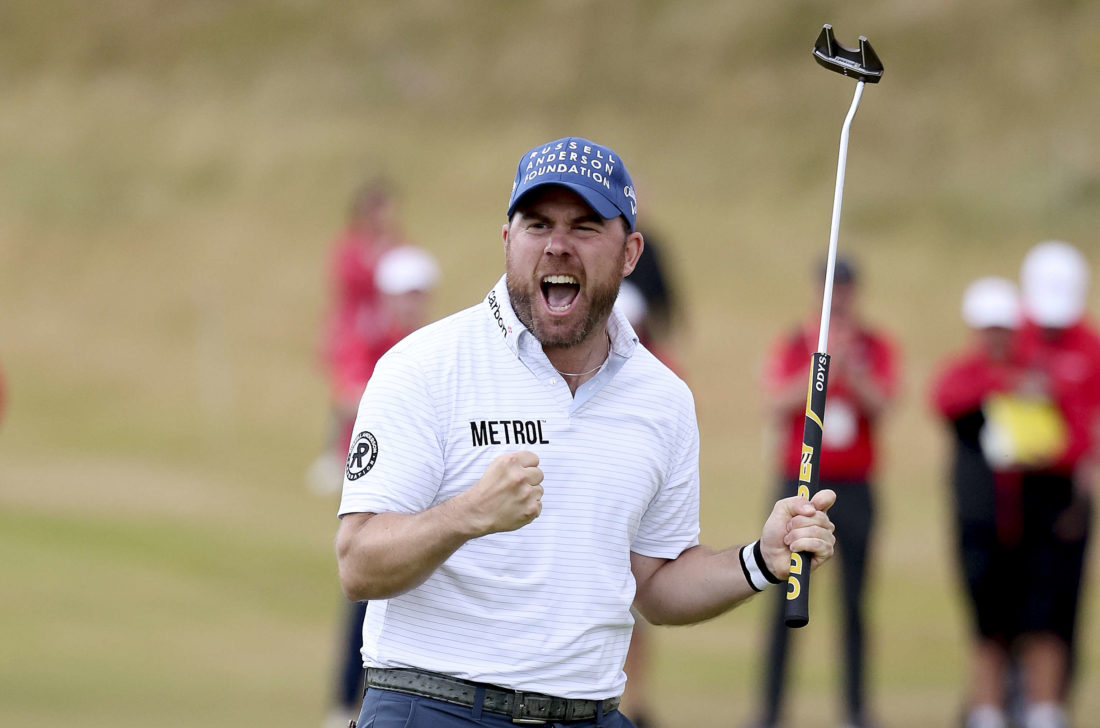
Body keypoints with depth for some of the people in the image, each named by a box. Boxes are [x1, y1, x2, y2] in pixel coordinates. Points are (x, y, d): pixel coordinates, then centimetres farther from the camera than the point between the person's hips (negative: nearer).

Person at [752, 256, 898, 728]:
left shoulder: (876, 348, 6)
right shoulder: (791, 347, 3)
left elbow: (881, 405, -8)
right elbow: (779, 404, -10)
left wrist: (850, 369, -22)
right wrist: (824, 366, -19)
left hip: (854, 488, 1)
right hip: (800, 482, -1)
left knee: (854, 601, 2)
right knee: (786, 601, -3)